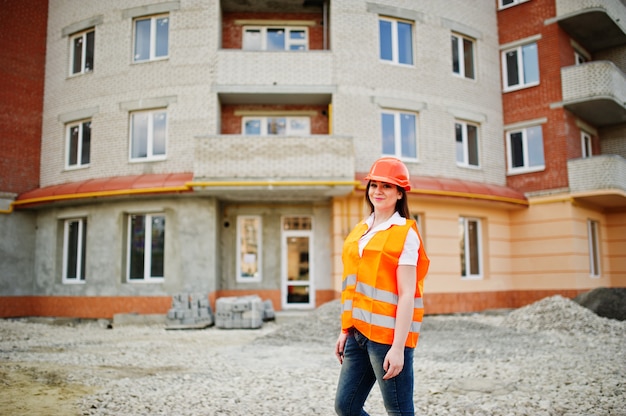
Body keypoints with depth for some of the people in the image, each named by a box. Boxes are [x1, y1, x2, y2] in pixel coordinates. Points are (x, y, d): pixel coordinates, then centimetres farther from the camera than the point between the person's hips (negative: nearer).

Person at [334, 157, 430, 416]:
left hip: (387, 334, -7)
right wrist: (345, 331, 13)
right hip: (359, 333, 7)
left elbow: (407, 295, -13)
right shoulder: (360, 231, 13)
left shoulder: (405, 234, -7)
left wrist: (398, 347, -18)